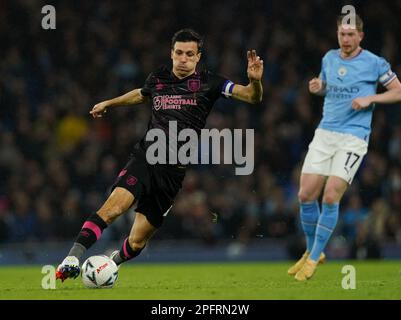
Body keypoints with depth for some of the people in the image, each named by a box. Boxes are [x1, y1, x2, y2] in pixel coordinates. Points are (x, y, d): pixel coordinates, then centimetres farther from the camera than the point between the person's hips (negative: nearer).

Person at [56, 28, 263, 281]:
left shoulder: (207, 82, 1)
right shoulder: (158, 79, 10)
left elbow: (253, 97, -5)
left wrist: (255, 81, -26)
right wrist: (109, 104, 45)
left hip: (173, 171, -1)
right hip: (145, 156, 1)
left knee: (137, 243, 3)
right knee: (113, 206, -28)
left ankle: (113, 262, 34)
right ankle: (73, 259, -34)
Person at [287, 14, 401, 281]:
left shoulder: (374, 63, -4)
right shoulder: (329, 58, 10)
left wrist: (370, 99, -13)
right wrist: (317, 87, 3)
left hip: (353, 137, -5)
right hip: (325, 134, 5)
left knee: (331, 197, -13)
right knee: (306, 196, -2)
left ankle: (314, 259, 1)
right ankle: (312, 251, 19)